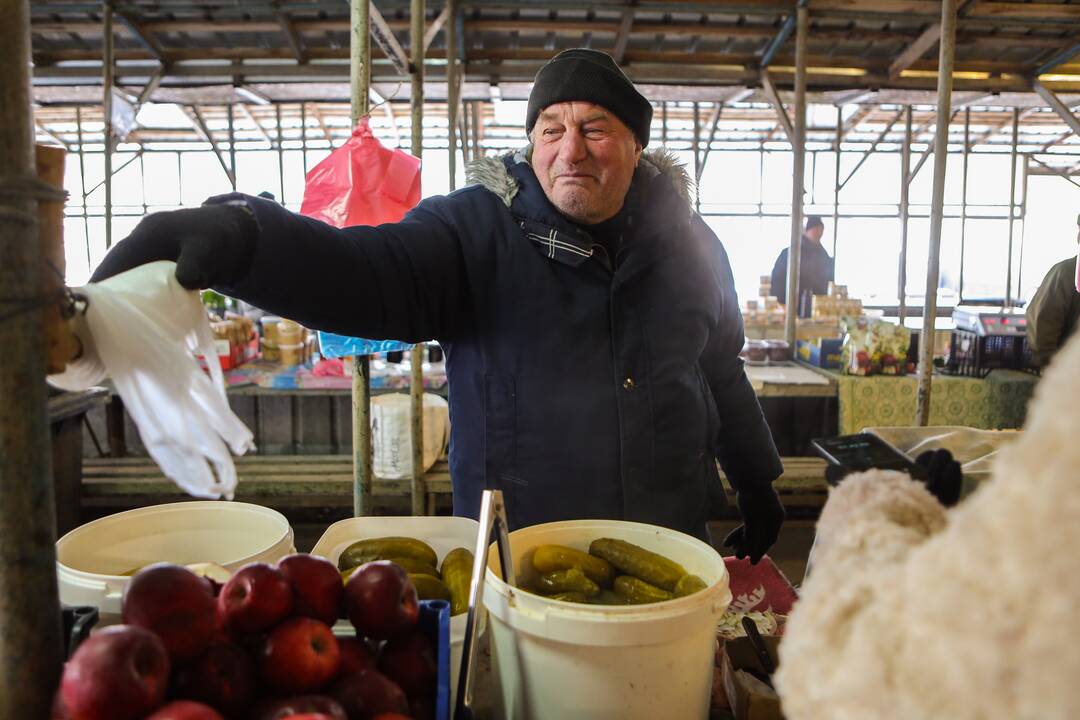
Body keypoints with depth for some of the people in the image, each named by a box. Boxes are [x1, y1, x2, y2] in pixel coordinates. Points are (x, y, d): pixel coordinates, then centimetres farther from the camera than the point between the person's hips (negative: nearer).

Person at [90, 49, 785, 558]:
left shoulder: (688, 242, 3)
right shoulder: (479, 230, -10)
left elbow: (722, 370, 13)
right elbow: (368, 274, -26)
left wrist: (757, 481, 21)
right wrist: (239, 234, -45)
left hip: (671, 549, 3)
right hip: (516, 554, -3)